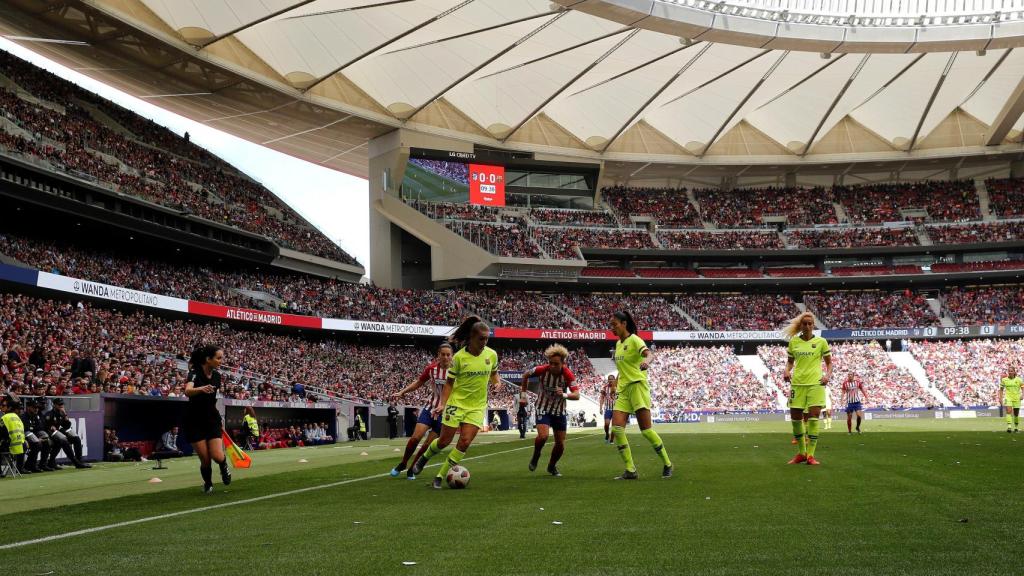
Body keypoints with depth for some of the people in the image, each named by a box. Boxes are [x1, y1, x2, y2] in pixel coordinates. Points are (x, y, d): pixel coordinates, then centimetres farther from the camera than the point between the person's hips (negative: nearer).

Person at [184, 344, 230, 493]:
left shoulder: (216, 375, 0)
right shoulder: (195, 373, -19)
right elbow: (188, 391, -41)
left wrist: (219, 422, 19)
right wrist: (201, 389, -61)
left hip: (212, 419, 4)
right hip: (195, 421, -4)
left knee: (217, 456, -12)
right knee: (205, 459, -4)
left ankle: (223, 466, 24)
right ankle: (208, 484, 25)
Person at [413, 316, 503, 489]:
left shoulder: (491, 354, -3)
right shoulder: (459, 357, -11)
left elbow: (493, 373, 16)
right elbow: (449, 382, -3)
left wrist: (497, 383, -6)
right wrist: (442, 404, -13)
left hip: (477, 406, 2)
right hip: (457, 403, -2)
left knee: (465, 442, -10)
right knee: (444, 441, 3)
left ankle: (440, 476, 3)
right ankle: (424, 457, 37)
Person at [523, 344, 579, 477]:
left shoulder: (568, 375, -20)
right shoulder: (542, 370, -20)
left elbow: (576, 395, -27)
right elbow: (525, 375, 1)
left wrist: (564, 395, -46)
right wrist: (523, 393, 4)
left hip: (559, 411, 2)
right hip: (543, 408, -2)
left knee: (560, 444, 4)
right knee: (543, 436, -25)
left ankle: (552, 466, 32)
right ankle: (535, 456, 6)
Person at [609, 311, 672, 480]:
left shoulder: (634, 340, -7)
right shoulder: (618, 343, 17)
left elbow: (649, 353, -28)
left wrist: (646, 361, -49)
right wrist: (617, 385, 23)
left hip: (637, 386, -7)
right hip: (623, 390, 7)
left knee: (646, 430, -9)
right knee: (616, 429, -9)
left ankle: (667, 464, 8)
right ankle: (630, 471, -5)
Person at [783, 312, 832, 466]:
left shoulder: (821, 342, 3)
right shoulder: (793, 341, 8)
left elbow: (829, 362, 10)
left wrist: (827, 375, -8)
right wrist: (787, 371, -3)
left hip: (816, 384, -2)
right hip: (797, 383, 3)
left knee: (814, 416, -12)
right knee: (795, 418, 3)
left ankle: (810, 455, -6)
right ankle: (801, 453, 19)